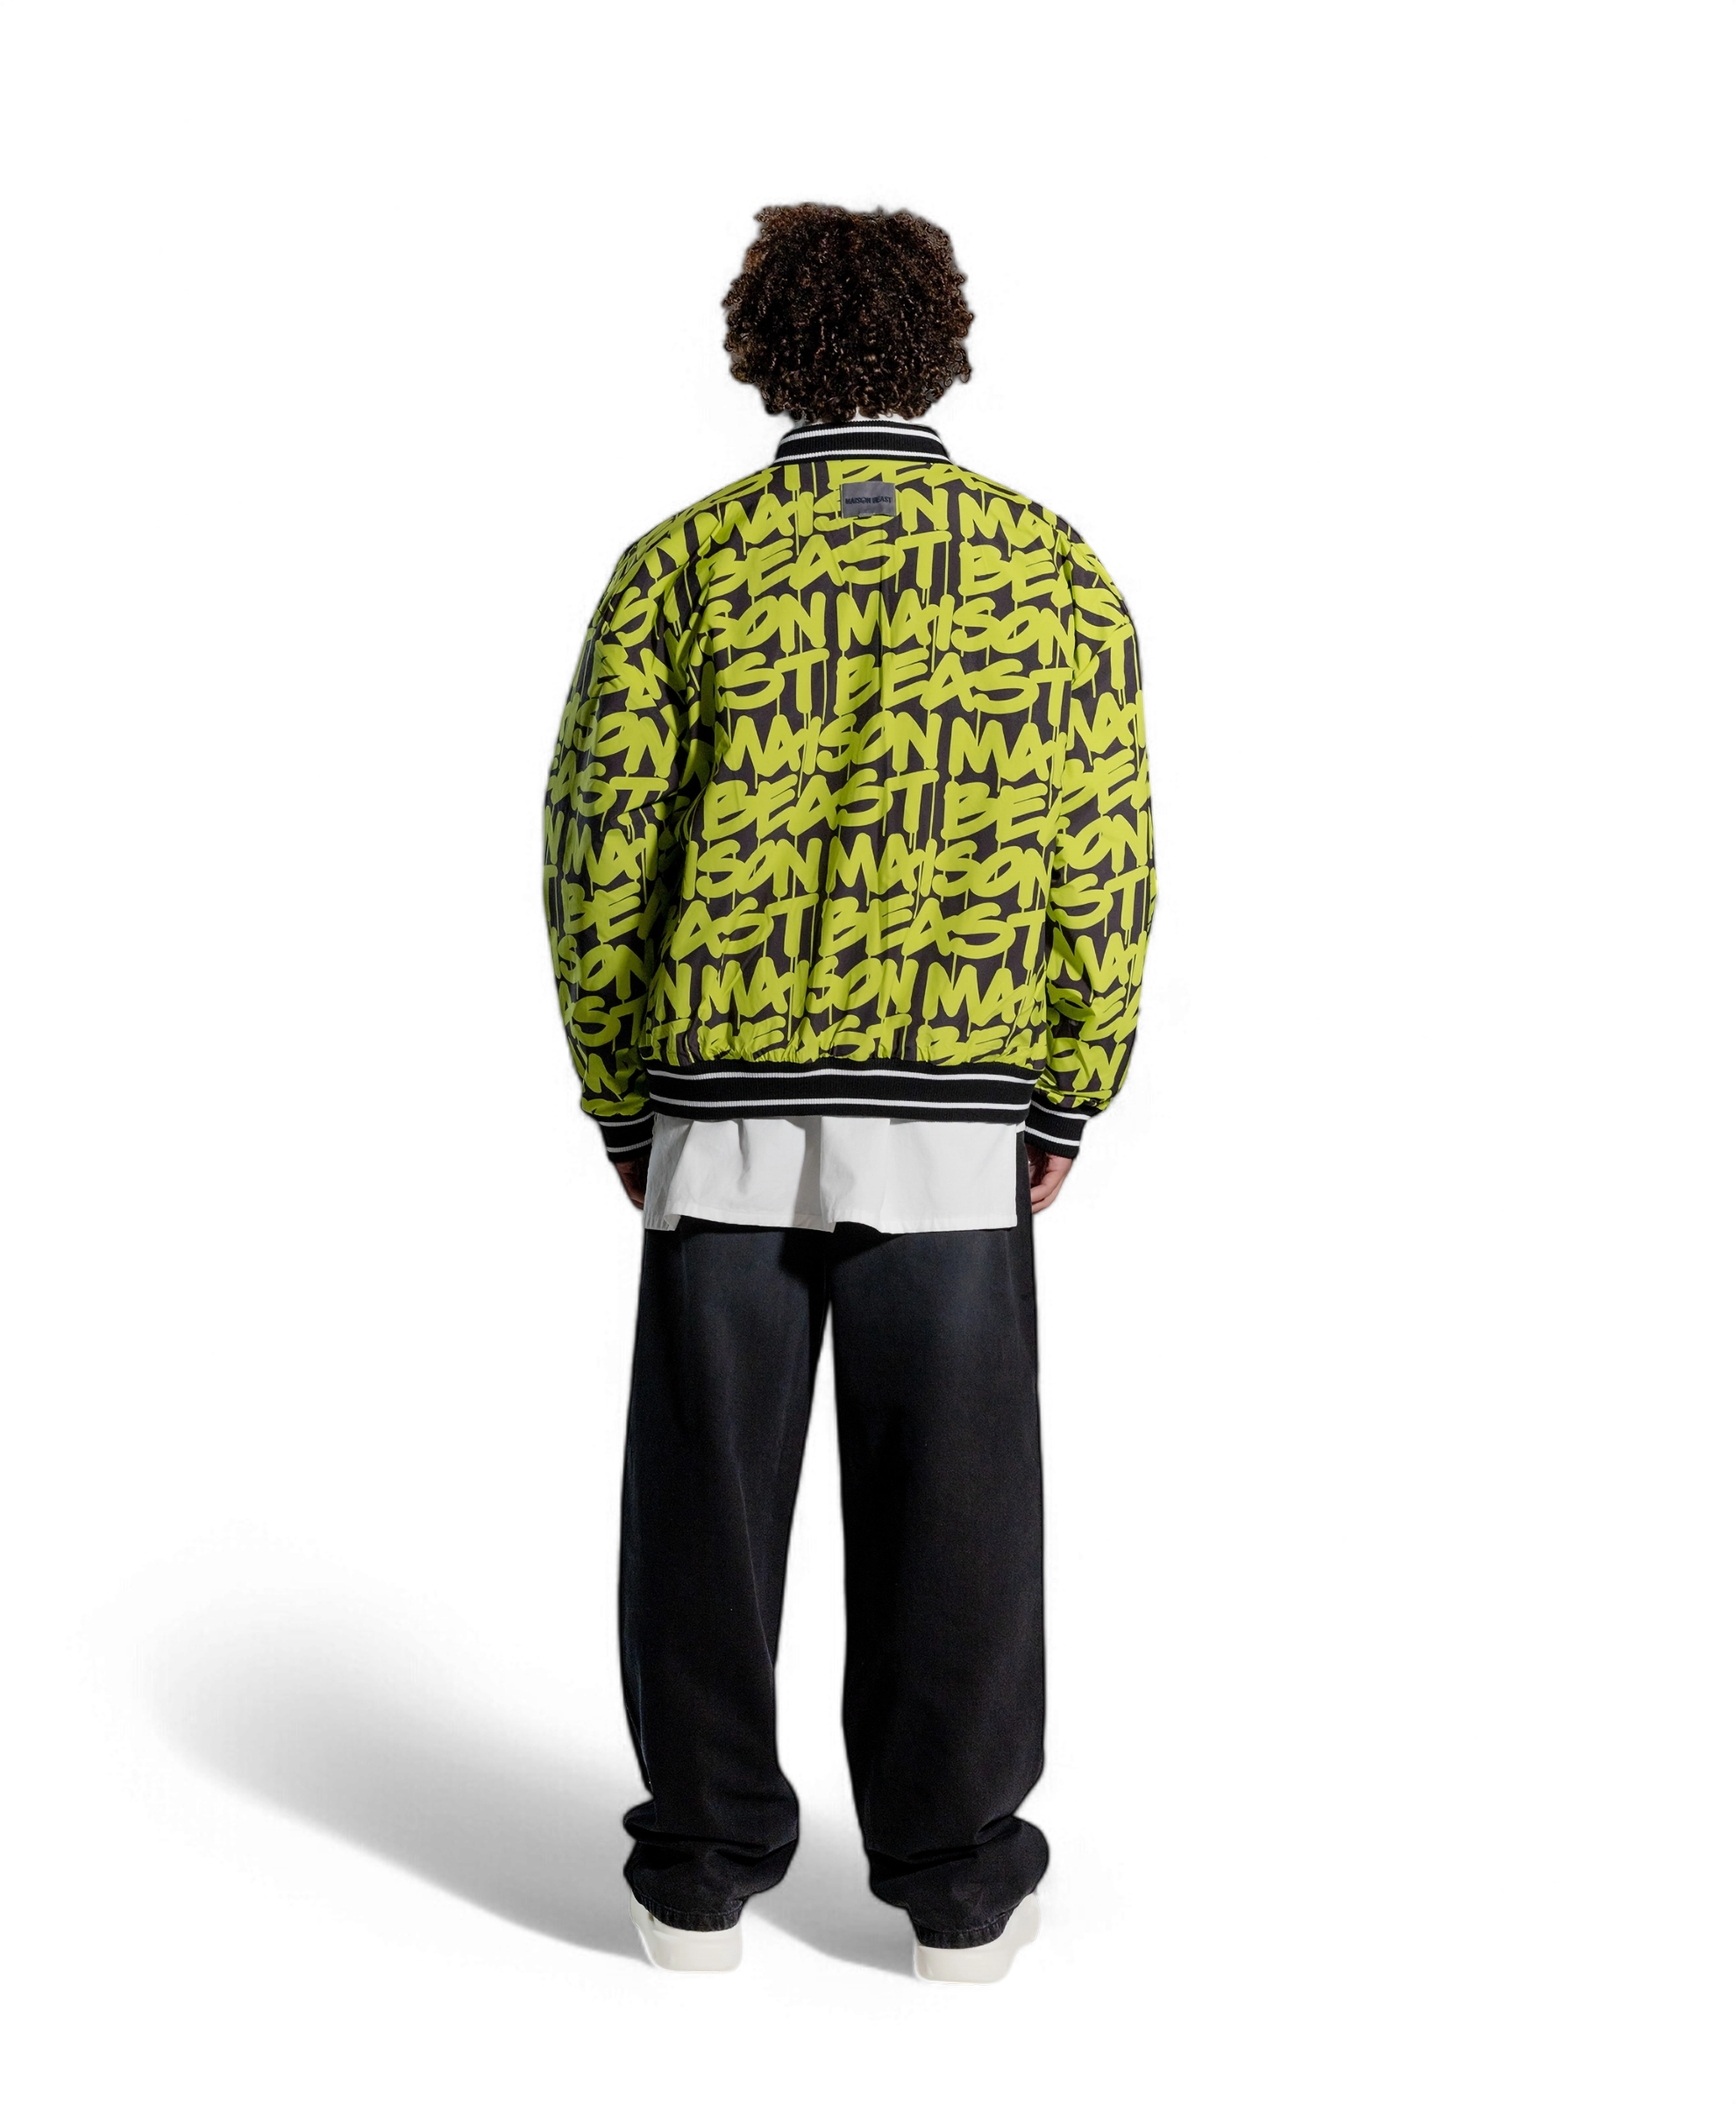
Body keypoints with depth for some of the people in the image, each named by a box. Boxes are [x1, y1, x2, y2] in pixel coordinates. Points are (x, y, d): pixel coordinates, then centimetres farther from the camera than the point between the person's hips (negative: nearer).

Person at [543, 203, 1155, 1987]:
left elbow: (599, 856, -2)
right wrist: (1062, 1108, 9)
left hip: (727, 1115, 0)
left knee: (712, 1495, 10)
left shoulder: (678, 564, 1)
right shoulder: (1056, 570, 2)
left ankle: (703, 1881, 18)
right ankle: (959, 1893, 15)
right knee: (950, 1504, 7)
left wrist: (619, 1103, 9)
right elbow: (1102, 871, 0)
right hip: (953, 1125, 0)